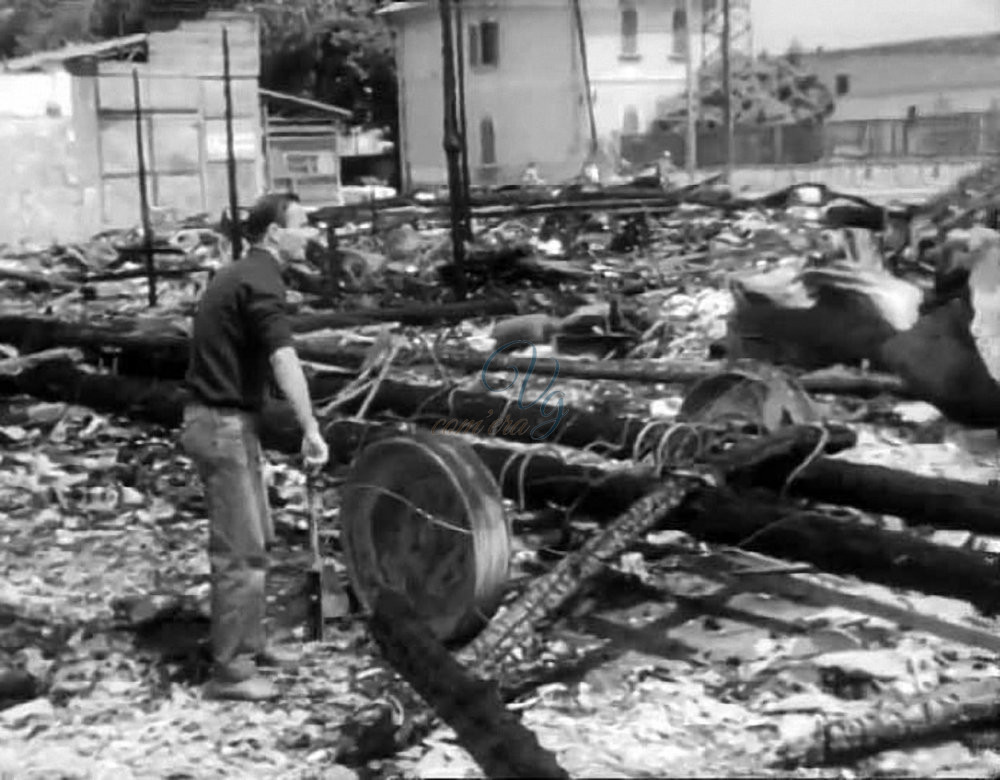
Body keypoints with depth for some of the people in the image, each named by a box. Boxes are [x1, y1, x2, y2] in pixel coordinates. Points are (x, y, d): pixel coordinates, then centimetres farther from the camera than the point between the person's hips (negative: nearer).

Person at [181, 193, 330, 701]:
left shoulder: (239, 275, 15)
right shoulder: (261, 280, -17)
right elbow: (283, 359, -32)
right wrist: (310, 429, -40)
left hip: (227, 422, 10)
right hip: (224, 426, -10)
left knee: (255, 539, 17)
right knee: (240, 550, -5)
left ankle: (248, 644, 27)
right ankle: (230, 671, 1)